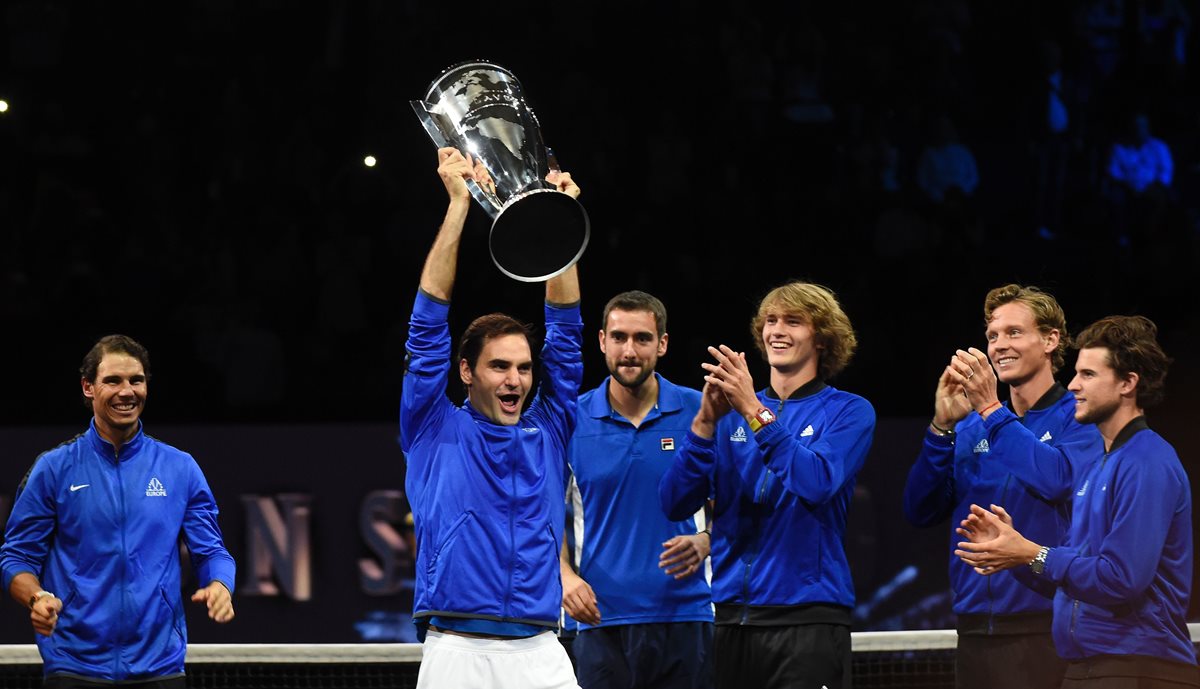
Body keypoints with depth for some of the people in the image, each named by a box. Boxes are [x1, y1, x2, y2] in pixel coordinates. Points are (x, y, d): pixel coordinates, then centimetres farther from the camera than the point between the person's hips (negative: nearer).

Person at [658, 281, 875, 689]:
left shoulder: (848, 411, 2)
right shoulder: (730, 414, 12)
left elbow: (817, 483, -17)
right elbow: (675, 504, 2)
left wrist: (754, 412, -21)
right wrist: (706, 421, -10)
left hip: (808, 616, -4)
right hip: (732, 616, 4)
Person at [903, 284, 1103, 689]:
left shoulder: (1078, 417, -2)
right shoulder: (969, 427, 12)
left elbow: (1056, 480, -21)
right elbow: (921, 511, 5)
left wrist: (990, 410, -17)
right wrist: (943, 425, -7)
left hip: (1045, 627, -5)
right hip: (975, 629, 5)